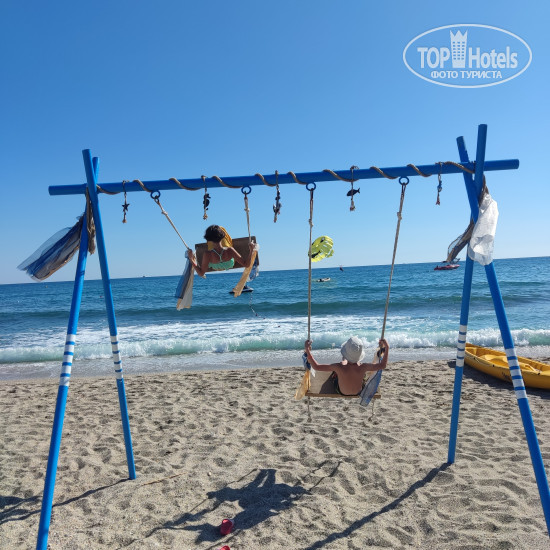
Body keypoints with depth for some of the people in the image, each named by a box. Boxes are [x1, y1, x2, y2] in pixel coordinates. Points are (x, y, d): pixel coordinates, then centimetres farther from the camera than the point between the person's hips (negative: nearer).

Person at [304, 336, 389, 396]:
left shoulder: (340, 367, -42)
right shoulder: (363, 367, -36)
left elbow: (316, 367, -33)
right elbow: (383, 365, -19)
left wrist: (307, 350, -31)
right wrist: (387, 347, -14)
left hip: (341, 392, -1)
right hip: (358, 392, 1)